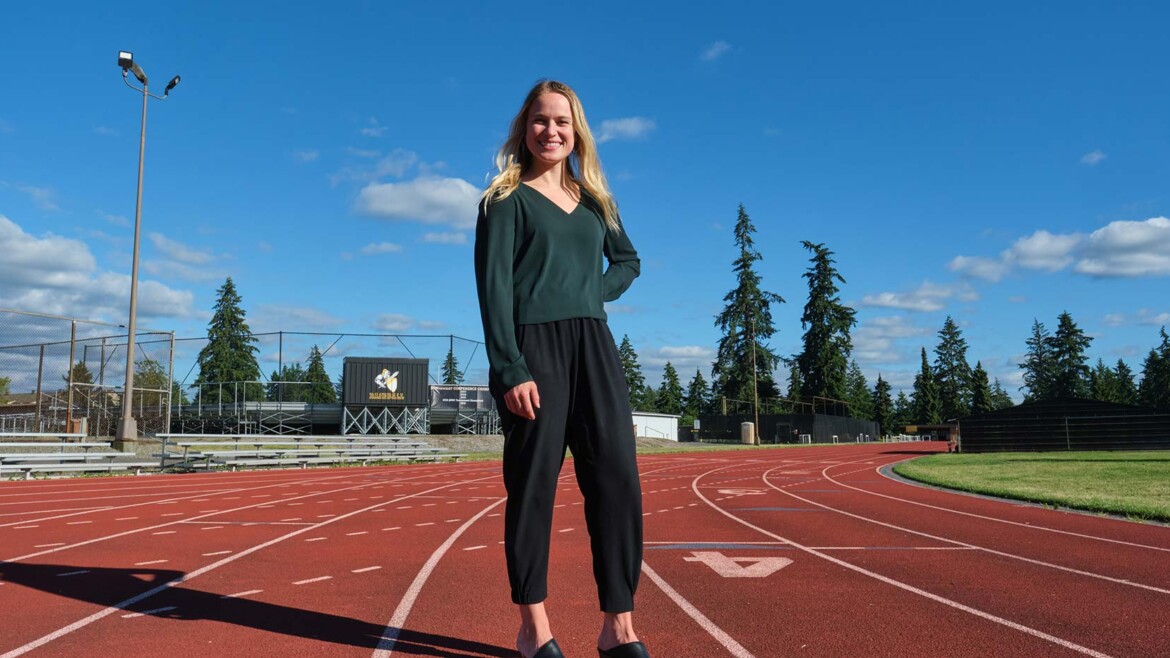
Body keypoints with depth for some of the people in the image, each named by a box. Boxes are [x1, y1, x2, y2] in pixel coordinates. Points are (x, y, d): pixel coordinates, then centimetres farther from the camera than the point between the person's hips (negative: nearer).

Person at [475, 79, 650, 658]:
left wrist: (595, 294, 8)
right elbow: (493, 286, -6)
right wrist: (510, 369, -16)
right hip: (533, 349, -5)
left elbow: (628, 260, 29)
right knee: (533, 485, -1)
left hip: (593, 347, 5)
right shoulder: (506, 200, 3)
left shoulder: (594, 200, 18)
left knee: (618, 479, -2)